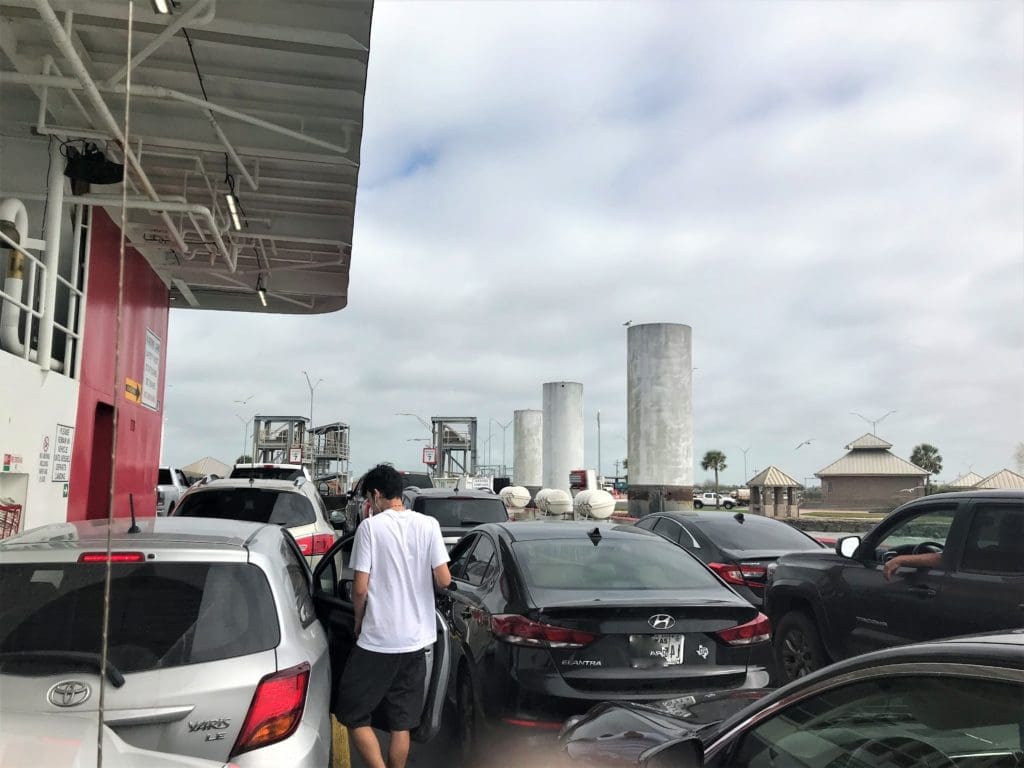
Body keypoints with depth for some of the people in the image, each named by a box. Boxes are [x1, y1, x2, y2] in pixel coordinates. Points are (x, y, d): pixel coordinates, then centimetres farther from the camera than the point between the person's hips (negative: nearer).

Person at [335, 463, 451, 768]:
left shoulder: (370, 527, -9)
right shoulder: (428, 525, -1)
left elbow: (360, 588, -10)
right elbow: (444, 580, -4)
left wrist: (359, 620, 7)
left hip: (376, 640, -4)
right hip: (415, 639, 4)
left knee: (352, 714, 10)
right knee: (401, 724, 13)